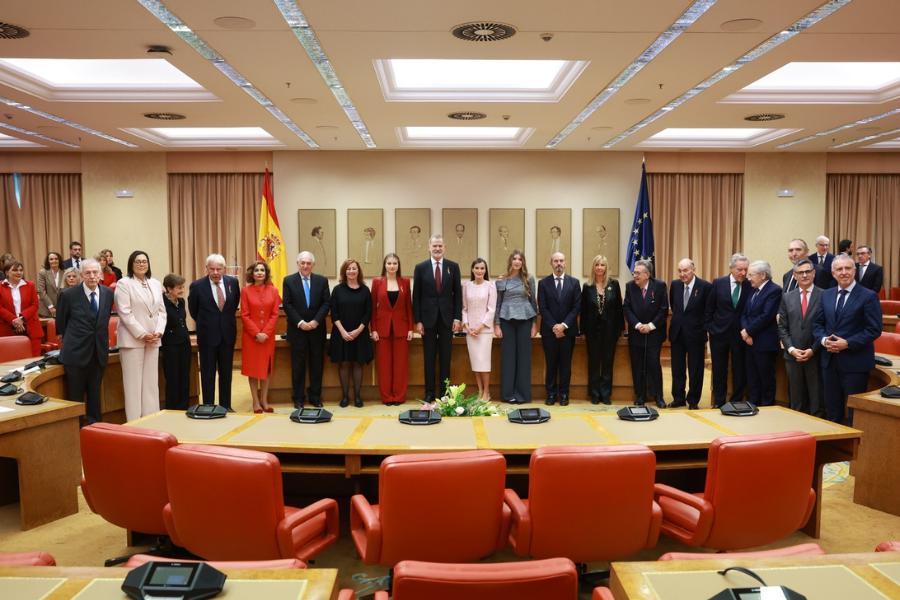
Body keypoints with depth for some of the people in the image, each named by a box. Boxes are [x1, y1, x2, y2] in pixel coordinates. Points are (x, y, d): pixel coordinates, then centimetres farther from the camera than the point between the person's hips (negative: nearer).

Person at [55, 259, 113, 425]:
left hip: (99, 352, 3)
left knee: (95, 396, 13)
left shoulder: (108, 293, 0)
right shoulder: (68, 294, -9)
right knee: (75, 397, 6)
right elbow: (61, 320, 7)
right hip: (76, 352, -3)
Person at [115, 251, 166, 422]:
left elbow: (162, 310, 11)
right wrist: (142, 334, -14)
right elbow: (125, 313, -10)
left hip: (153, 340, 5)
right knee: (134, 383, -3)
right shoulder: (124, 284, -3)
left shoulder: (156, 284, 13)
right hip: (133, 339, -5)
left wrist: (159, 331, -4)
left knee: (151, 382, 7)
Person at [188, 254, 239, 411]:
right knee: (208, 373, 6)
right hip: (208, 335, -3)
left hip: (228, 334, 3)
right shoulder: (197, 286, -10)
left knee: (226, 372, 11)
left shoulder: (232, 282, -3)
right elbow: (193, 310, 5)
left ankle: (226, 405, 21)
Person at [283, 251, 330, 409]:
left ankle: (315, 397, 16)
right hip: (297, 330, -1)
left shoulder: (322, 280, 5)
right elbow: (287, 304, -4)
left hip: (317, 329, 2)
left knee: (317, 365, 7)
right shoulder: (289, 280, 1)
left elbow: (327, 303, 0)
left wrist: (316, 321, -12)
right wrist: (300, 322, -13)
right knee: (298, 366, 4)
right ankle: (298, 398, 13)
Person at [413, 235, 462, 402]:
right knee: (429, 357, 6)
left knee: (445, 357, 7)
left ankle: (445, 392, 15)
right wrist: (417, 320, -4)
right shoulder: (420, 267, 1)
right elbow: (416, 296, 1)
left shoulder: (453, 266, 4)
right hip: (428, 317, 0)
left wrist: (457, 317, -3)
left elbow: (457, 293, 4)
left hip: (447, 317, 1)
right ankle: (429, 392, 14)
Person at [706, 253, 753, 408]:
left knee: (740, 372, 6)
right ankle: (719, 403, 22)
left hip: (740, 335, 0)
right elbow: (709, 309, 3)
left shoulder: (751, 286, -5)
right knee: (719, 372, 10)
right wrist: (710, 328, 0)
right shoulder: (718, 283, -3)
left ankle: (736, 403, 21)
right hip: (719, 333, 1)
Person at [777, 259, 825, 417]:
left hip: (816, 356, -3)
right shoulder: (787, 298, 9)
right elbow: (782, 327, 7)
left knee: (817, 399, 3)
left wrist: (813, 350, -12)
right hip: (793, 356, 3)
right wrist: (791, 349, -6)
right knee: (797, 400, 10)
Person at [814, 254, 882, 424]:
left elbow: (874, 330, -11)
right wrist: (824, 339, -8)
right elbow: (818, 324, 12)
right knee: (832, 409, 15)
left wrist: (847, 343, -20)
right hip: (829, 360, 5)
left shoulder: (869, 296, -7)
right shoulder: (826, 295, 9)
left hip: (855, 362, -5)